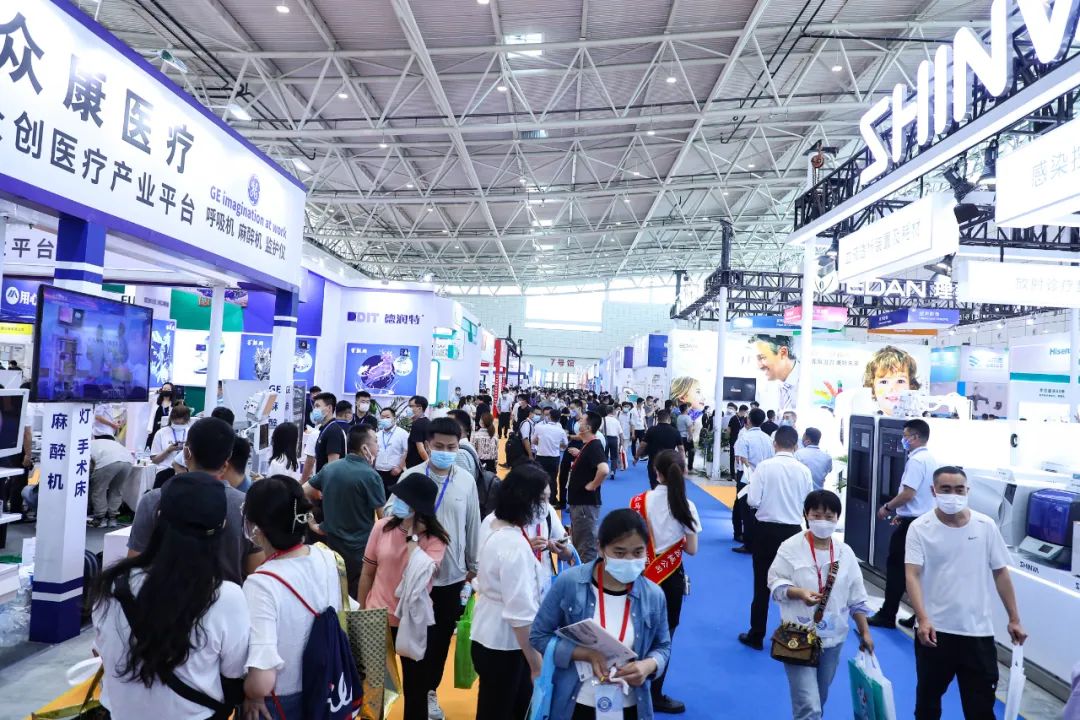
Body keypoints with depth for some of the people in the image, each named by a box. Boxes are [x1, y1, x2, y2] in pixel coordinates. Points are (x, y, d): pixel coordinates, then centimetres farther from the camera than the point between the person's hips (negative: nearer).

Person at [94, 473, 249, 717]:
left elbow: (102, 650, 0)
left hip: (119, 712, 3)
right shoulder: (226, 597, -28)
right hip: (191, 714, -2)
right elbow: (233, 671, -12)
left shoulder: (114, 585, -19)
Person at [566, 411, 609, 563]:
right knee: (578, 542, 20)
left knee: (586, 545, 0)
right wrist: (578, 455, 12)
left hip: (586, 503, -10)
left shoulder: (594, 446, -20)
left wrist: (592, 485, -22)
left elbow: (604, 470, -35)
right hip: (578, 500, 10)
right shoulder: (586, 444, 9)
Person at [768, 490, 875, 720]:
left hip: (832, 638, 5)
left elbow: (857, 598, 8)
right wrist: (799, 593, -26)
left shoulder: (845, 553, 1)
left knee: (819, 700, 20)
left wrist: (864, 632, 8)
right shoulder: (791, 547, -12)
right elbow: (775, 582, -9)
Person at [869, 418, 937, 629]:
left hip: (911, 523, -8)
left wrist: (887, 508, -8)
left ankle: (887, 616, 8)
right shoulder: (932, 460, 11)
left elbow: (908, 494, -23)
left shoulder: (915, 460, -17)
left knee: (896, 568, 1)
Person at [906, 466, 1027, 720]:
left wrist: (1014, 619, 7)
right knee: (927, 697, 16)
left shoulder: (986, 526, -1)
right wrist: (922, 619, -26)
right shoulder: (920, 528, -9)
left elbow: (1000, 573, 7)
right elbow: (912, 576, -15)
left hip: (978, 631, 2)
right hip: (934, 630, -1)